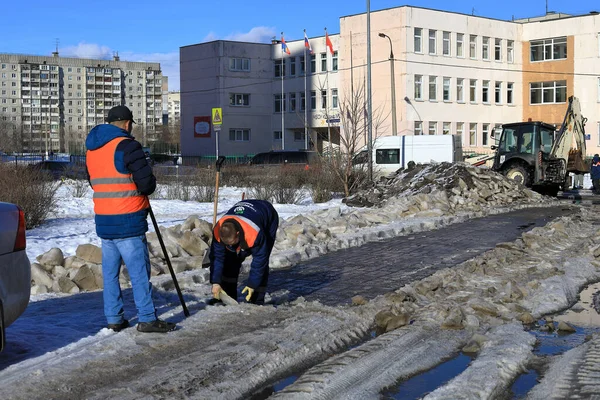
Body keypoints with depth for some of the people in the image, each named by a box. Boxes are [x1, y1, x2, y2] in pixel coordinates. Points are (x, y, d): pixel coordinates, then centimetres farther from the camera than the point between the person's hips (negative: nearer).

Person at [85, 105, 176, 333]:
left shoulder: (92, 149, 12)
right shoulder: (127, 146, -13)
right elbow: (146, 183, -15)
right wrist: (145, 189, 6)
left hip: (103, 221, 7)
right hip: (128, 221, -7)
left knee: (110, 271, 11)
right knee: (139, 271, -1)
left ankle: (114, 319, 16)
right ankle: (147, 319, 2)